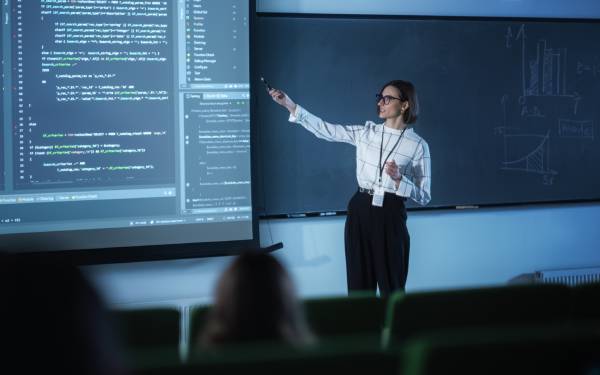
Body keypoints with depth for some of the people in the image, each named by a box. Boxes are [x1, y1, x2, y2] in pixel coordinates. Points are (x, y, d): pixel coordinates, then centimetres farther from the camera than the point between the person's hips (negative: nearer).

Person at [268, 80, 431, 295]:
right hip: (360, 211, 3)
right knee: (359, 285, 7)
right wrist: (289, 104, -3)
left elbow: (424, 197, -3)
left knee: (392, 288, 2)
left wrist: (398, 179, -19)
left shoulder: (418, 145, -3)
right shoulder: (367, 132, 6)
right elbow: (325, 130, 3)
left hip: (390, 216, -3)